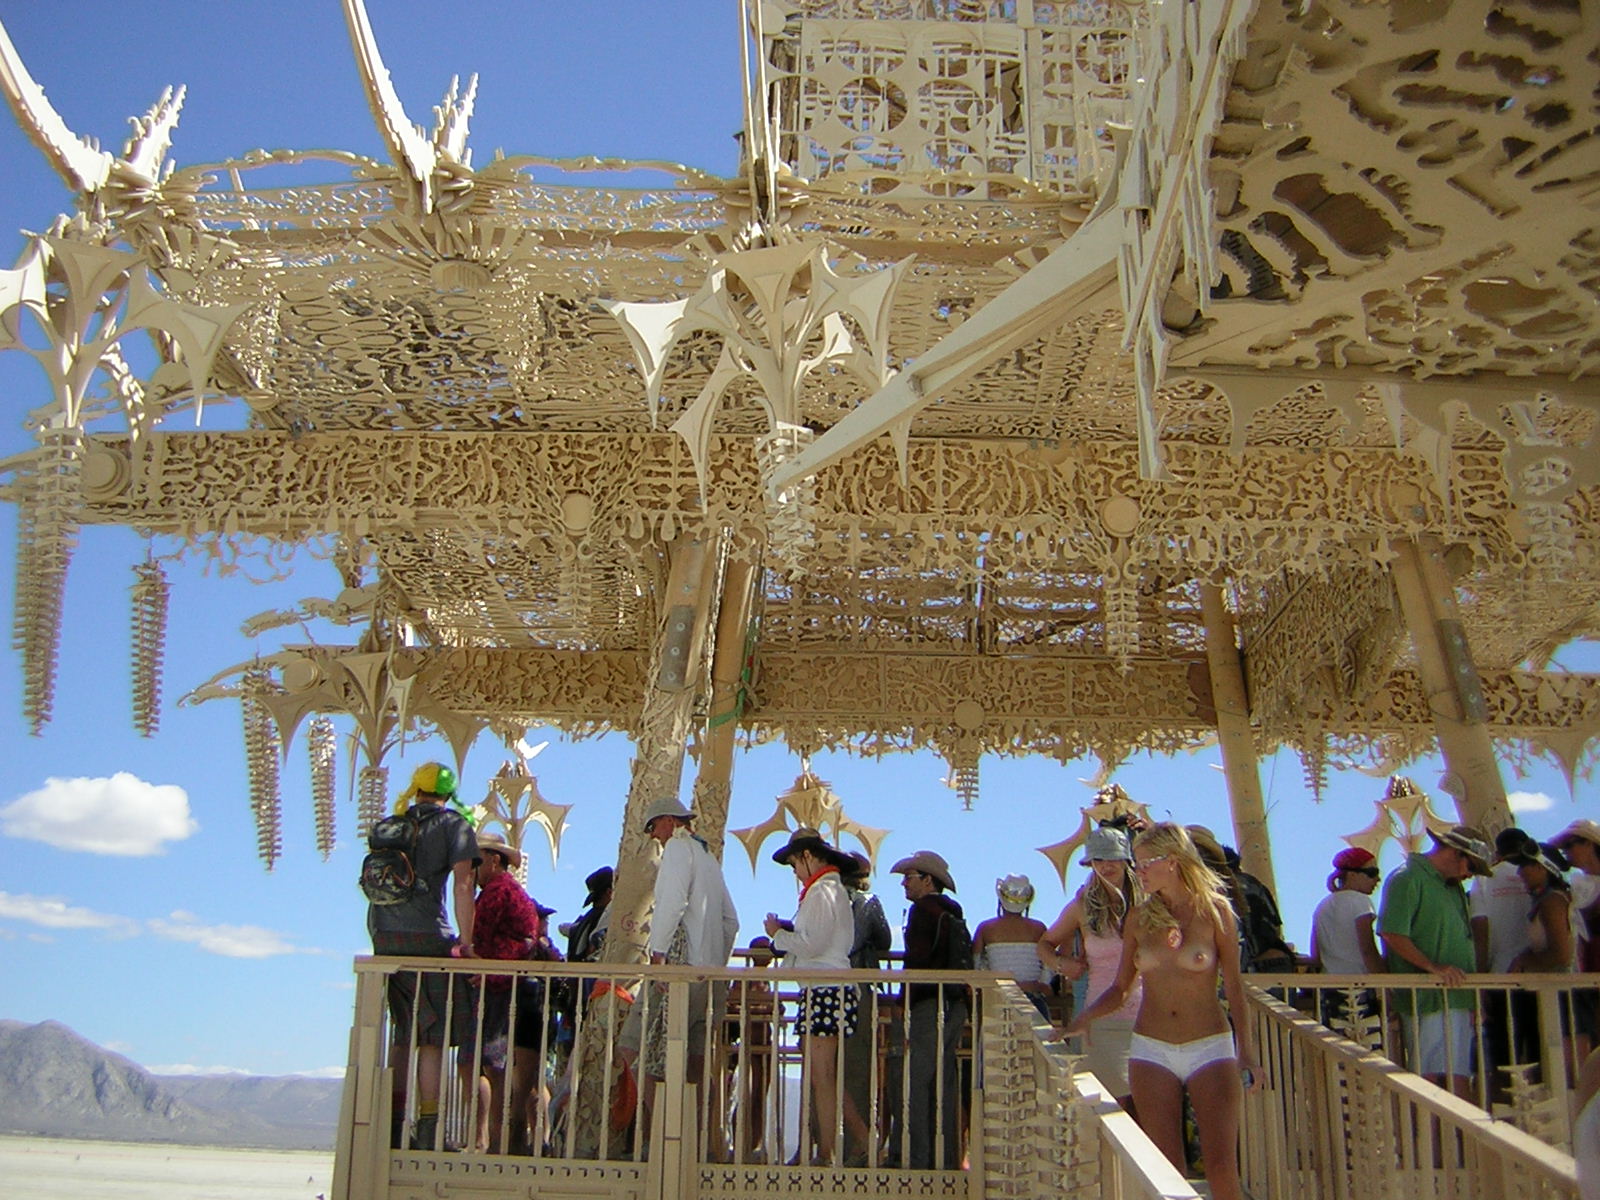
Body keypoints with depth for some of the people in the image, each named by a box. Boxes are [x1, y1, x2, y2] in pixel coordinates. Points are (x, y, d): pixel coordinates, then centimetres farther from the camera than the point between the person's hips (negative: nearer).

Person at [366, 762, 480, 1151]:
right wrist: (465, 942, -10)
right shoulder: (453, 825, 2)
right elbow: (462, 884, -10)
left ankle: (393, 1126, 17)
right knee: (433, 1037, -2)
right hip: (427, 937, -6)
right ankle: (428, 1132, -6)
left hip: (384, 937, 6)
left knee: (402, 1034, 17)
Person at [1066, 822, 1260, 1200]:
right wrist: (1081, 1020, -7)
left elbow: (1233, 985, 0)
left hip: (1210, 1047, -3)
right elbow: (1121, 988, 9)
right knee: (1165, 1169, 1)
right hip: (1152, 1051, 3)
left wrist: (1246, 1052, -5)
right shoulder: (1140, 918, 6)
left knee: (1221, 1165, -7)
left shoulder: (1214, 910, -2)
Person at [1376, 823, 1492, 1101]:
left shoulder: (1452, 885, 20)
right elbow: (1392, 934, -17)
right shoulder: (1407, 879, -9)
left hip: (1457, 997, 9)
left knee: (1459, 1079, 8)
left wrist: (1473, 997, 18)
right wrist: (1433, 967, -21)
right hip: (1428, 998, -9)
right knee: (1429, 1079, -7)